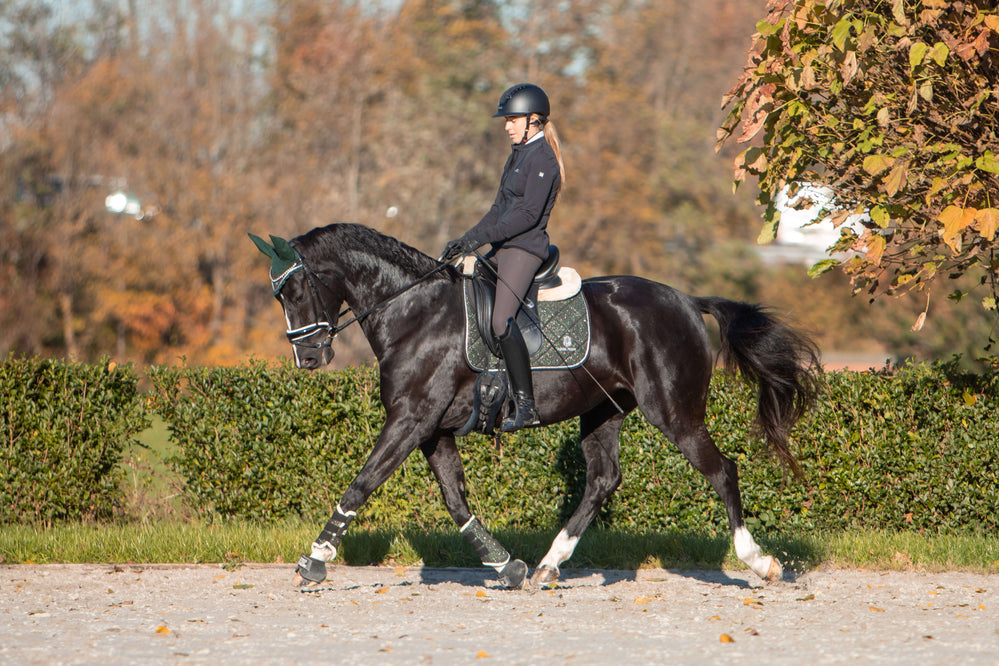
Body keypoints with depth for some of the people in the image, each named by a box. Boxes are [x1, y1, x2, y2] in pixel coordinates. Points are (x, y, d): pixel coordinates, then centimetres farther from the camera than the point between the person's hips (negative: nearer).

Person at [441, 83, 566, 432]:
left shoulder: (542, 159, -11)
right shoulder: (519, 155, 19)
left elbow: (529, 214, -19)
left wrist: (482, 237, -21)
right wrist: (466, 240, 14)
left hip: (525, 248, -11)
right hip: (504, 247, 11)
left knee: (501, 320, -25)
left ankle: (525, 405, -25)